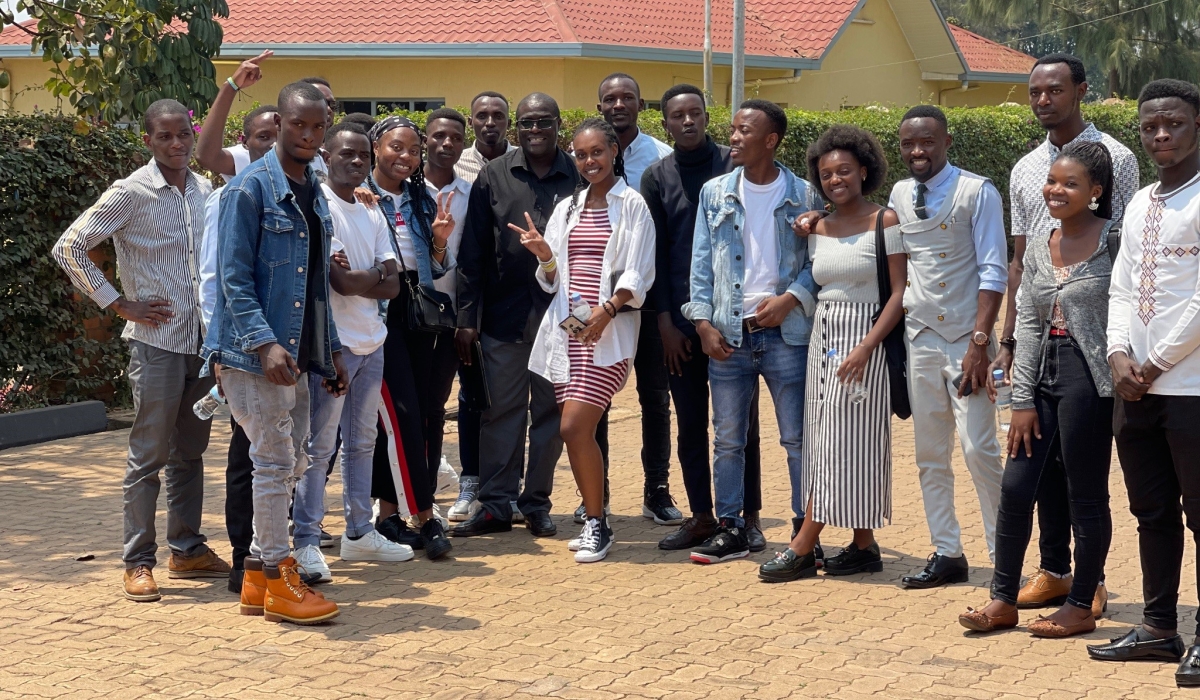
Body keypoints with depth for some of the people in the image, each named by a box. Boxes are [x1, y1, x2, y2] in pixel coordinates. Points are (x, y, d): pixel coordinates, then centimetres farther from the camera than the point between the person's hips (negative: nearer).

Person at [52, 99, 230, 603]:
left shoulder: (205, 191, 8)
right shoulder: (132, 194, -9)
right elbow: (69, 248, -11)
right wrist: (120, 304, -11)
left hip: (203, 339, 6)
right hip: (157, 340, -6)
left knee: (190, 453, 13)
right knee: (149, 456, -1)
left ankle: (187, 549, 23)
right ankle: (138, 562, 7)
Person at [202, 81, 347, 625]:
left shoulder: (315, 194, 15)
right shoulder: (252, 187, -9)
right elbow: (234, 277, -15)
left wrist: (331, 350, 17)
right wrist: (264, 343, -23)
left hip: (297, 355, 8)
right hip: (254, 353, -8)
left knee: (290, 464, 11)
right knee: (274, 462, -4)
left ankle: (258, 573, 20)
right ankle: (279, 580, 5)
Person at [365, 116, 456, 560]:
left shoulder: (422, 201, 14)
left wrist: (439, 240, -1)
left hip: (417, 309, 6)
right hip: (378, 309, -6)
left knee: (424, 413, 5)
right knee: (402, 413, -9)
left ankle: (388, 512, 16)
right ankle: (425, 518, -5)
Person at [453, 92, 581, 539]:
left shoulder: (577, 177, 2)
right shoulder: (494, 177, 3)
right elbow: (473, 252, 3)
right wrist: (468, 315, -1)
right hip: (504, 314, 0)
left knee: (551, 411, 7)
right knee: (501, 410, 5)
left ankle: (537, 502, 18)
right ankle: (495, 504, 12)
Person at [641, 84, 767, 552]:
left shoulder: (734, 166, 1)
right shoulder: (656, 177, 7)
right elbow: (654, 252, 6)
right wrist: (665, 320, -1)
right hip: (680, 319, 2)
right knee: (690, 424, 8)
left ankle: (748, 517, 10)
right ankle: (701, 517, 16)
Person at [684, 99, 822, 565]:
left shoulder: (804, 197, 1)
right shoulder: (715, 193, 8)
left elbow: (820, 260, 3)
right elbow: (701, 264, 8)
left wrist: (791, 299, -13)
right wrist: (703, 321, -1)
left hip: (786, 334, -3)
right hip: (728, 335, 3)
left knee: (798, 438, 0)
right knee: (727, 439, 8)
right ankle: (730, 529, 17)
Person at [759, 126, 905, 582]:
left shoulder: (886, 221, -6)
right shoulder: (819, 229, 12)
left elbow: (900, 293, -11)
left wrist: (865, 348, -19)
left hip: (864, 340, -7)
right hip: (822, 339, 7)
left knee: (845, 442, -4)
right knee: (829, 444, 6)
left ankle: (804, 547, -1)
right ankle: (864, 546, 13)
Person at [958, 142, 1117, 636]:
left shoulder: (1112, 242, -7)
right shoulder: (1039, 251, 11)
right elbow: (1028, 326, 10)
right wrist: (1022, 401, 5)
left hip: (1089, 378, -6)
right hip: (1044, 375, 6)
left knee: (1086, 494, 3)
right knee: (1015, 487, 6)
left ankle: (1081, 606, 16)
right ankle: (1003, 599, 16)